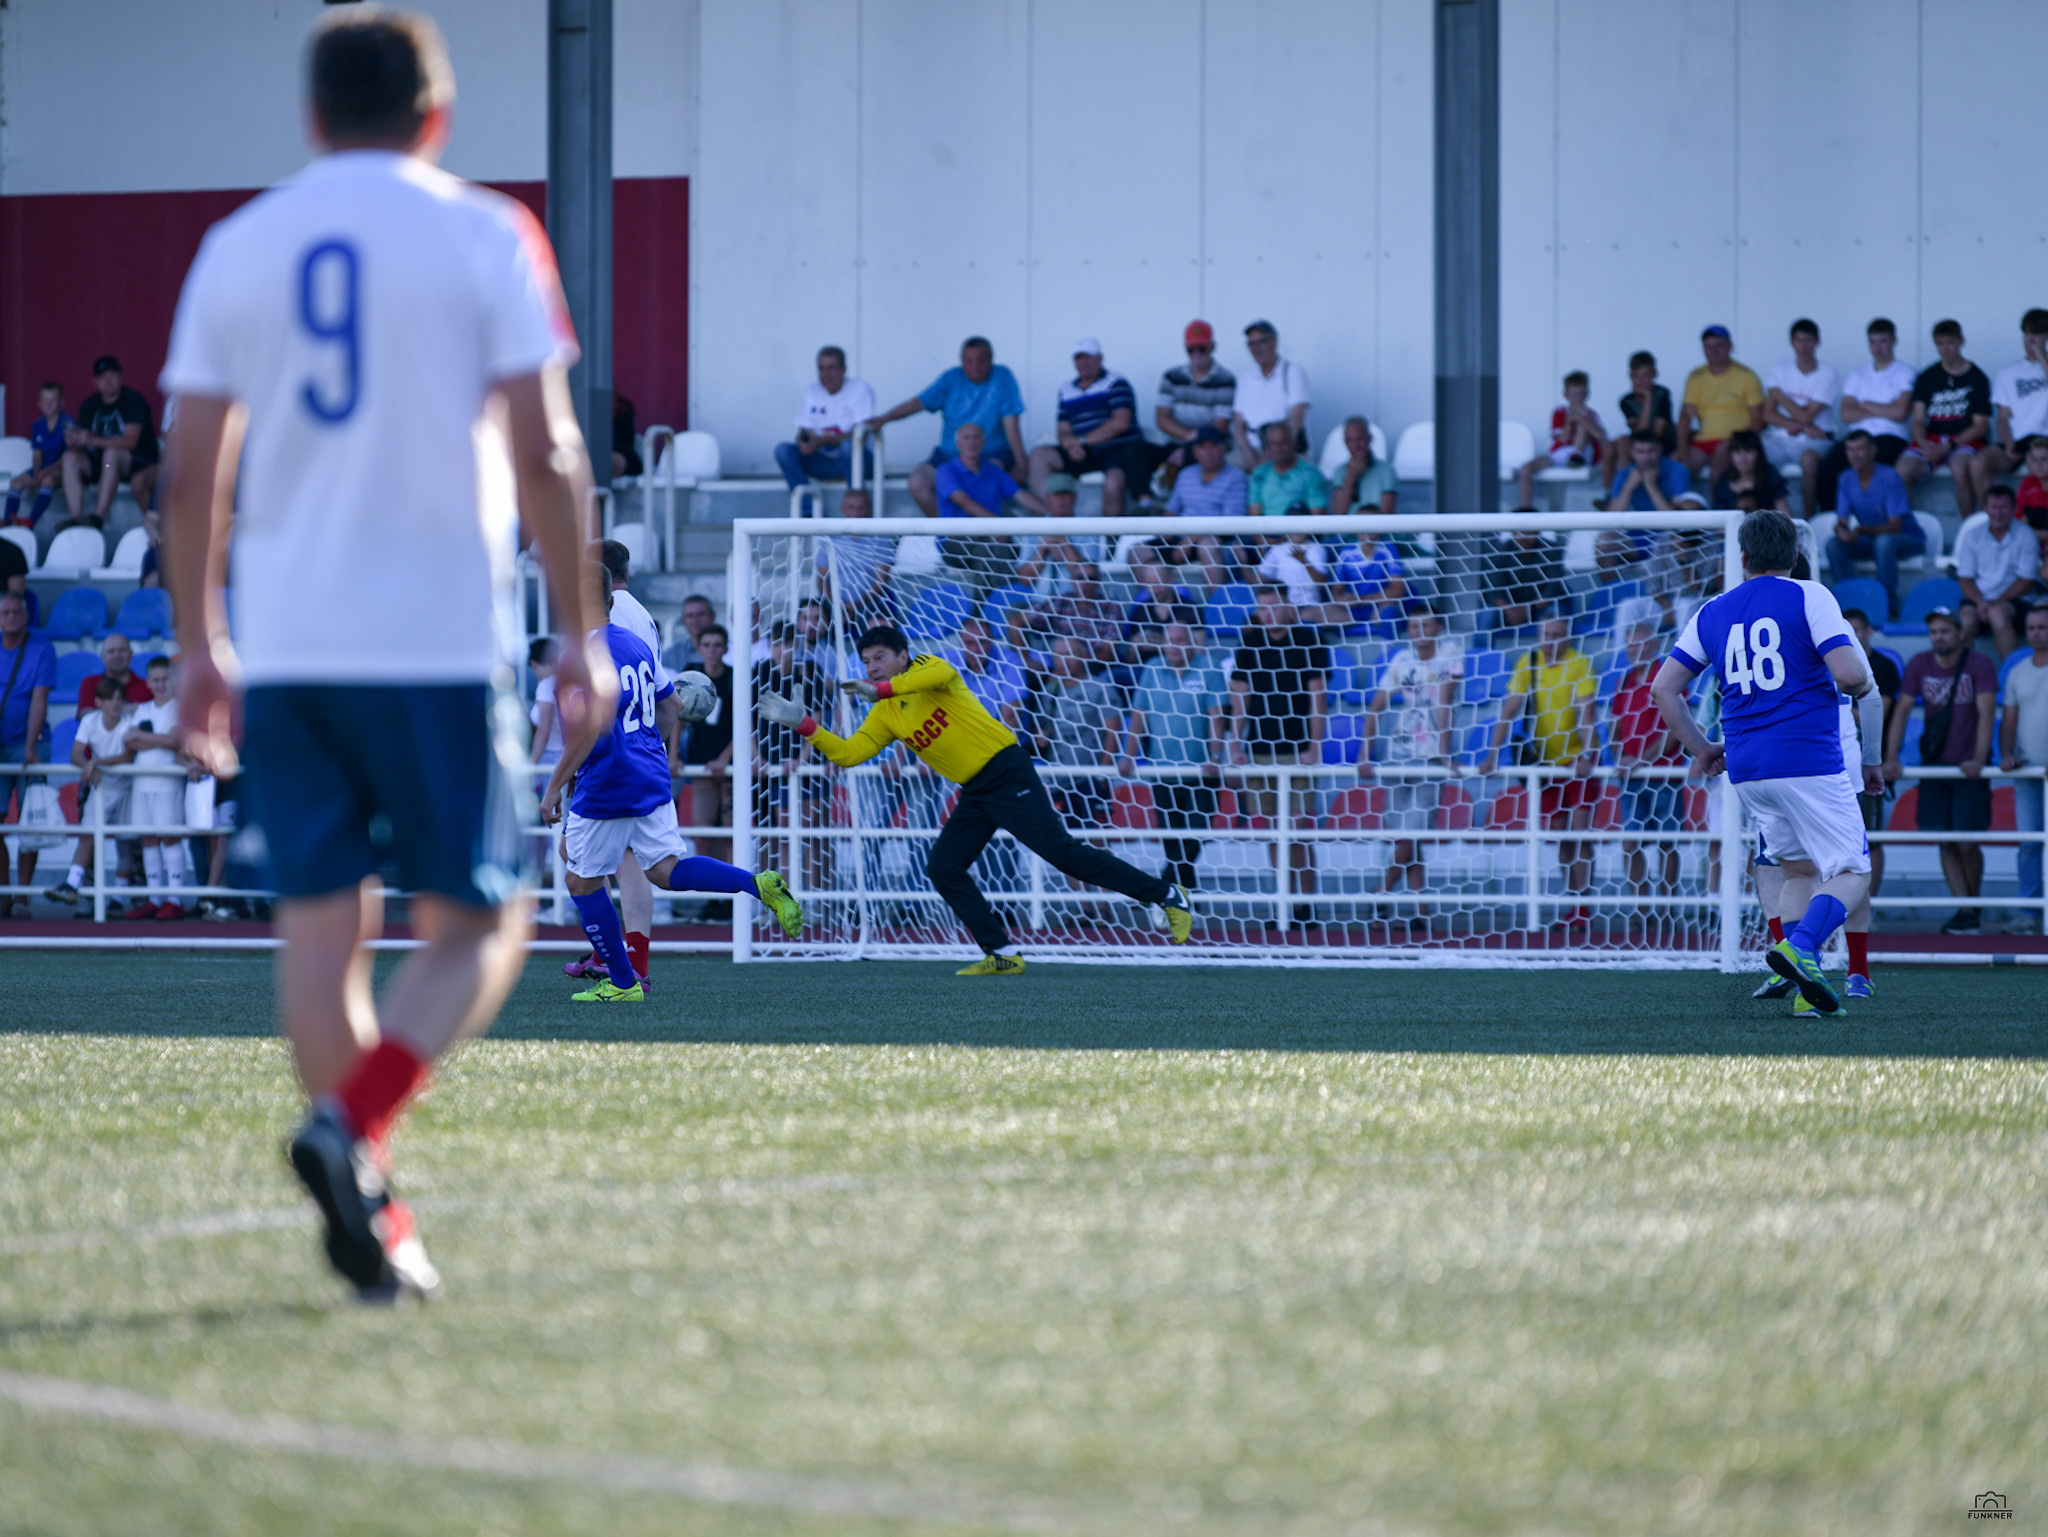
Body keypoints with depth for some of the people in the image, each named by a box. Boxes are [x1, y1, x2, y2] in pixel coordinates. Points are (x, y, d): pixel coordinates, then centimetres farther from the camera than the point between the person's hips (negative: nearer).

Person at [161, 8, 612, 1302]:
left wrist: (199, 647, 17)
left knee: (321, 924, 8)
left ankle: (369, 1214, 4)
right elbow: (544, 454, -5)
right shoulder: (482, 236, 0)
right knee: (477, 923, 4)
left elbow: (192, 471, 9)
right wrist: (583, 639, 0)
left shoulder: (238, 247, 9)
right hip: (437, 645, -3)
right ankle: (353, 1127, -19)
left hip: (283, 647, 3)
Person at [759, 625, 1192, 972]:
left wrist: (881, 688, -38)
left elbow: (939, 674, -32)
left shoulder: (927, 668, -7)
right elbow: (848, 753, 6)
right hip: (975, 793, 8)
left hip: (1008, 773, -8)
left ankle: (1167, 897, -11)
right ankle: (1002, 955, 0)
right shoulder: (885, 715, 12)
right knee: (942, 868, -3)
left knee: (1059, 850, -17)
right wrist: (804, 724, -2)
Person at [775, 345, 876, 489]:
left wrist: (823, 441, -27)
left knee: (848, 446, -38)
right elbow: (803, 432, 6)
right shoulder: (811, 392, 9)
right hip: (824, 463, 5)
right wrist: (803, 441, -20)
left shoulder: (859, 389, -7)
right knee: (783, 450, -18)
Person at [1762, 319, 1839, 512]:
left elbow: (1805, 416, -11)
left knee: (1809, 457, -39)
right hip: (1780, 438, 3)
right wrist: (1801, 426, -10)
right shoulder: (1780, 369, 9)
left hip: (1813, 440, -3)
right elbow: (1768, 415, 3)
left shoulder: (1828, 374, -4)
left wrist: (1779, 395, 1)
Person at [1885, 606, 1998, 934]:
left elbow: (1986, 713, -16)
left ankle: (1974, 906, 13)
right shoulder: (1919, 666, 3)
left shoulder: (1979, 665, -8)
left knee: (1967, 843, -7)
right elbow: (1902, 711, 1)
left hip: (1968, 768, -3)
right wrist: (1891, 758, -11)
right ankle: (1964, 908, 4)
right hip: (1934, 765, 3)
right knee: (1945, 842, -2)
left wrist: (1978, 759, -28)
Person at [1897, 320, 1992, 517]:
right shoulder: (1927, 378, 13)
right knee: (1903, 470, -28)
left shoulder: (1977, 378, 4)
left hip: (1964, 440, -3)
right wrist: (1923, 443, -13)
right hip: (1931, 440, 3)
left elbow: (1981, 425, 0)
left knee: (1961, 468, -37)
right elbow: (1918, 421, 10)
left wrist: (1950, 446, -12)